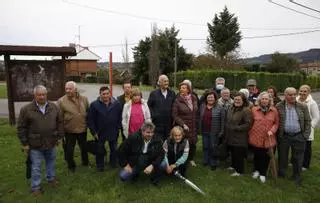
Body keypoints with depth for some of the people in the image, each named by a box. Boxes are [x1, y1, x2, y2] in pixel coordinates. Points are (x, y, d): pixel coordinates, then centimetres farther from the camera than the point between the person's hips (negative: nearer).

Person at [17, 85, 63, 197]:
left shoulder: (54, 107, 0)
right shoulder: (26, 109, -10)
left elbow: (59, 122, 8)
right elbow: (21, 127, -5)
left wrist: (59, 136, 6)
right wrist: (25, 143, -6)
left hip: (51, 143, 3)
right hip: (35, 145, -3)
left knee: (51, 163, 21)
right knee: (36, 167, 9)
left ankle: (51, 178, 42)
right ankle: (36, 187, 25)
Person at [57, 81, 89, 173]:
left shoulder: (84, 99, -1)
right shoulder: (61, 101, -12)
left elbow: (88, 112, 7)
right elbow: (59, 117, -11)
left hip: (83, 129, 3)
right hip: (69, 130, -3)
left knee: (84, 147, 21)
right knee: (69, 149, 10)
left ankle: (85, 162, 43)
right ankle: (71, 166, 33)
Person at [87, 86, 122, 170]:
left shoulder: (116, 104, -5)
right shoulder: (94, 105, -11)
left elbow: (120, 117, 4)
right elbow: (90, 120, -9)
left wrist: (118, 128, 0)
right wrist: (94, 132, -10)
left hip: (113, 132, 2)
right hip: (100, 132, -2)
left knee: (114, 149, 18)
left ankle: (113, 163, 40)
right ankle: (100, 165, 33)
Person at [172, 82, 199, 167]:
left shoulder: (194, 98, 3)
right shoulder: (177, 101, -10)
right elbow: (174, 115, -9)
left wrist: (196, 124, 10)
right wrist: (183, 124, -15)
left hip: (193, 127, 4)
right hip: (182, 127, -4)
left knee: (193, 143, 11)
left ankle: (191, 159, 34)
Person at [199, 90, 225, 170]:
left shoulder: (220, 107, -7)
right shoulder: (202, 106, 7)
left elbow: (222, 120, -7)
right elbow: (200, 118, 12)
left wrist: (221, 131, -9)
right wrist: (200, 129, 10)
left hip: (214, 132, -4)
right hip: (204, 131, 4)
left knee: (213, 148, 5)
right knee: (205, 147, 14)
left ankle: (213, 163, 20)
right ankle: (206, 161, 29)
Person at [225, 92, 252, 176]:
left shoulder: (246, 111, -16)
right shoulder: (231, 109, 10)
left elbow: (248, 125, -20)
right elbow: (227, 121, 22)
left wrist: (236, 128, -19)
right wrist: (227, 128, 9)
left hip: (240, 138, -7)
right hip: (231, 137, 7)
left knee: (239, 155, 4)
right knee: (233, 153, 21)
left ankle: (239, 171, 20)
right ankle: (234, 166, 41)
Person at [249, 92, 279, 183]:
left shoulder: (274, 110, 0)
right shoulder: (254, 109, -3)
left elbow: (276, 123, 4)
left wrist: (272, 131, -11)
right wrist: (250, 133, 0)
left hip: (268, 139, 1)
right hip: (256, 138, 0)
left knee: (266, 157, 9)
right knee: (257, 156, 14)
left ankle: (263, 173, 31)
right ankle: (256, 170, 39)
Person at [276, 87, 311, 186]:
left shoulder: (303, 107, -3)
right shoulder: (278, 106, -5)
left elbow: (308, 121, 3)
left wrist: (305, 136, -2)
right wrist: (277, 134, -3)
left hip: (298, 137, 0)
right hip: (283, 136, 0)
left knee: (298, 158, 11)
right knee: (282, 157, 14)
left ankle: (297, 177, 29)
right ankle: (281, 174, 33)